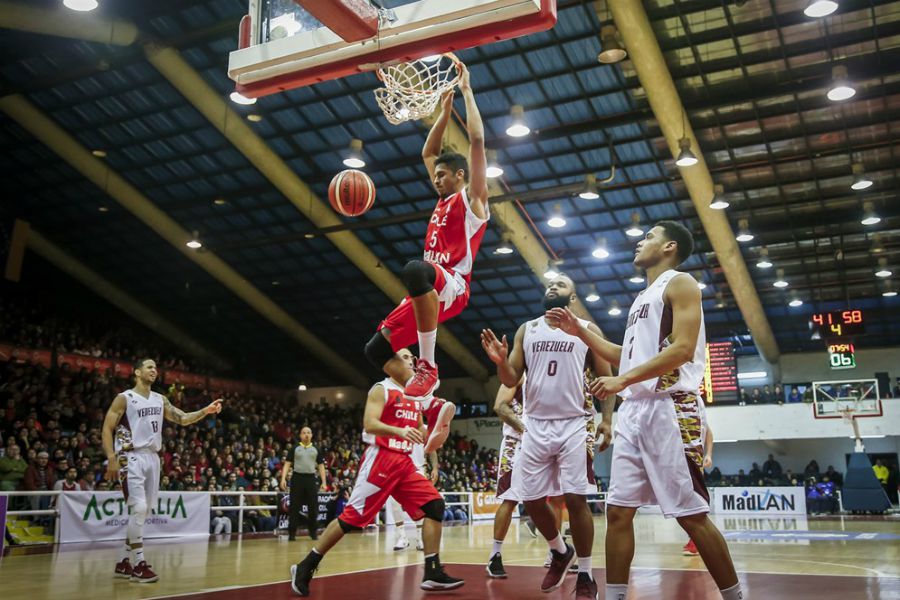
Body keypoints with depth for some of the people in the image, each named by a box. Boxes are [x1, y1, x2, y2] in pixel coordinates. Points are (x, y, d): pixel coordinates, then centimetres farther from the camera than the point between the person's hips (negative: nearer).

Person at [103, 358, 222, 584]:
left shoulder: (160, 400, 12)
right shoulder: (124, 398, -6)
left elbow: (183, 418, 8)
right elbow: (107, 428, -8)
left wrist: (205, 411, -9)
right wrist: (111, 458, -19)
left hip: (152, 458, 7)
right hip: (132, 458, -7)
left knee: (144, 512, 9)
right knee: (139, 509, -15)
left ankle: (124, 562, 20)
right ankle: (139, 565, -7)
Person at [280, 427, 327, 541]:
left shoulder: (316, 450, 10)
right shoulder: (295, 448, 6)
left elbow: (321, 466, 10)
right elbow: (287, 464, 1)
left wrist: (323, 482, 1)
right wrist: (283, 478, -12)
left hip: (311, 478, 2)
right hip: (297, 478, -1)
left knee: (313, 507, 3)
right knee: (294, 507, 1)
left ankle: (313, 532, 14)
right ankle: (291, 533, 8)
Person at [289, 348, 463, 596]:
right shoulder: (381, 389, -4)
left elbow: (422, 434, 21)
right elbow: (370, 424, -17)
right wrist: (399, 431, -32)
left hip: (404, 463, 7)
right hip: (380, 459, -7)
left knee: (435, 505, -6)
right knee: (352, 517, -8)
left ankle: (432, 574, -3)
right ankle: (305, 567, 5)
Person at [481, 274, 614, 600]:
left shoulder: (588, 330, 4)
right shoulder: (526, 330, 11)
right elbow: (511, 380, 8)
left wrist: (606, 420, -10)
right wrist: (500, 361, -14)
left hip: (574, 426, -3)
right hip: (536, 426, 3)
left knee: (576, 499, -7)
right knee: (531, 500, 6)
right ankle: (560, 552, 32)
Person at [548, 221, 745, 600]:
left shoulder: (679, 284, -3)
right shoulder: (644, 296, 23)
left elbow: (682, 349, -17)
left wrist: (622, 380, -20)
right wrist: (580, 331, 21)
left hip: (669, 410, -9)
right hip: (633, 411, 9)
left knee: (691, 515, -5)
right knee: (618, 510, 5)